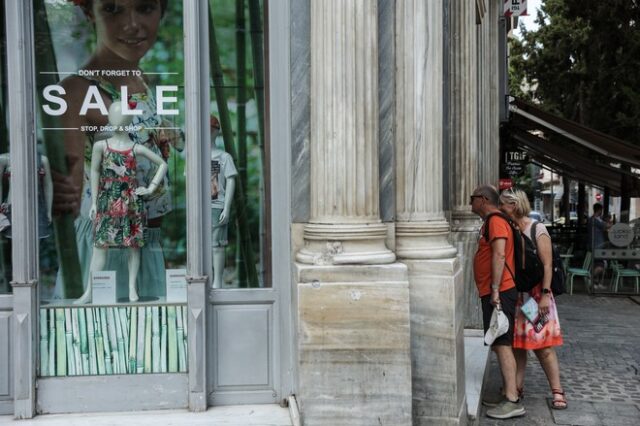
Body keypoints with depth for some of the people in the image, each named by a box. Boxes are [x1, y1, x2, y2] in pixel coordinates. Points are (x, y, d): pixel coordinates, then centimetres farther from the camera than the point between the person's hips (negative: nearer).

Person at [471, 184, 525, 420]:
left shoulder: (495, 221, -11)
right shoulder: (490, 222, 20)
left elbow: (499, 255, -21)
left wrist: (495, 290, -25)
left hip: (498, 292, -11)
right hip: (492, 292, 11)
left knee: (502, 344, -11)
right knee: (499, 344, 13)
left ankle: (512, 401, -10)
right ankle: (508, 394, 20)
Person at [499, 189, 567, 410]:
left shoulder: (537, 230, -8)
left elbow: (547, 264, -11)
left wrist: (545, 294, -17)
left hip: (535, 294, -5)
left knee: (543, 345, -3)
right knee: (516, 343, 9)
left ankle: (557, 391, 5)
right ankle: (517, 386, 19)